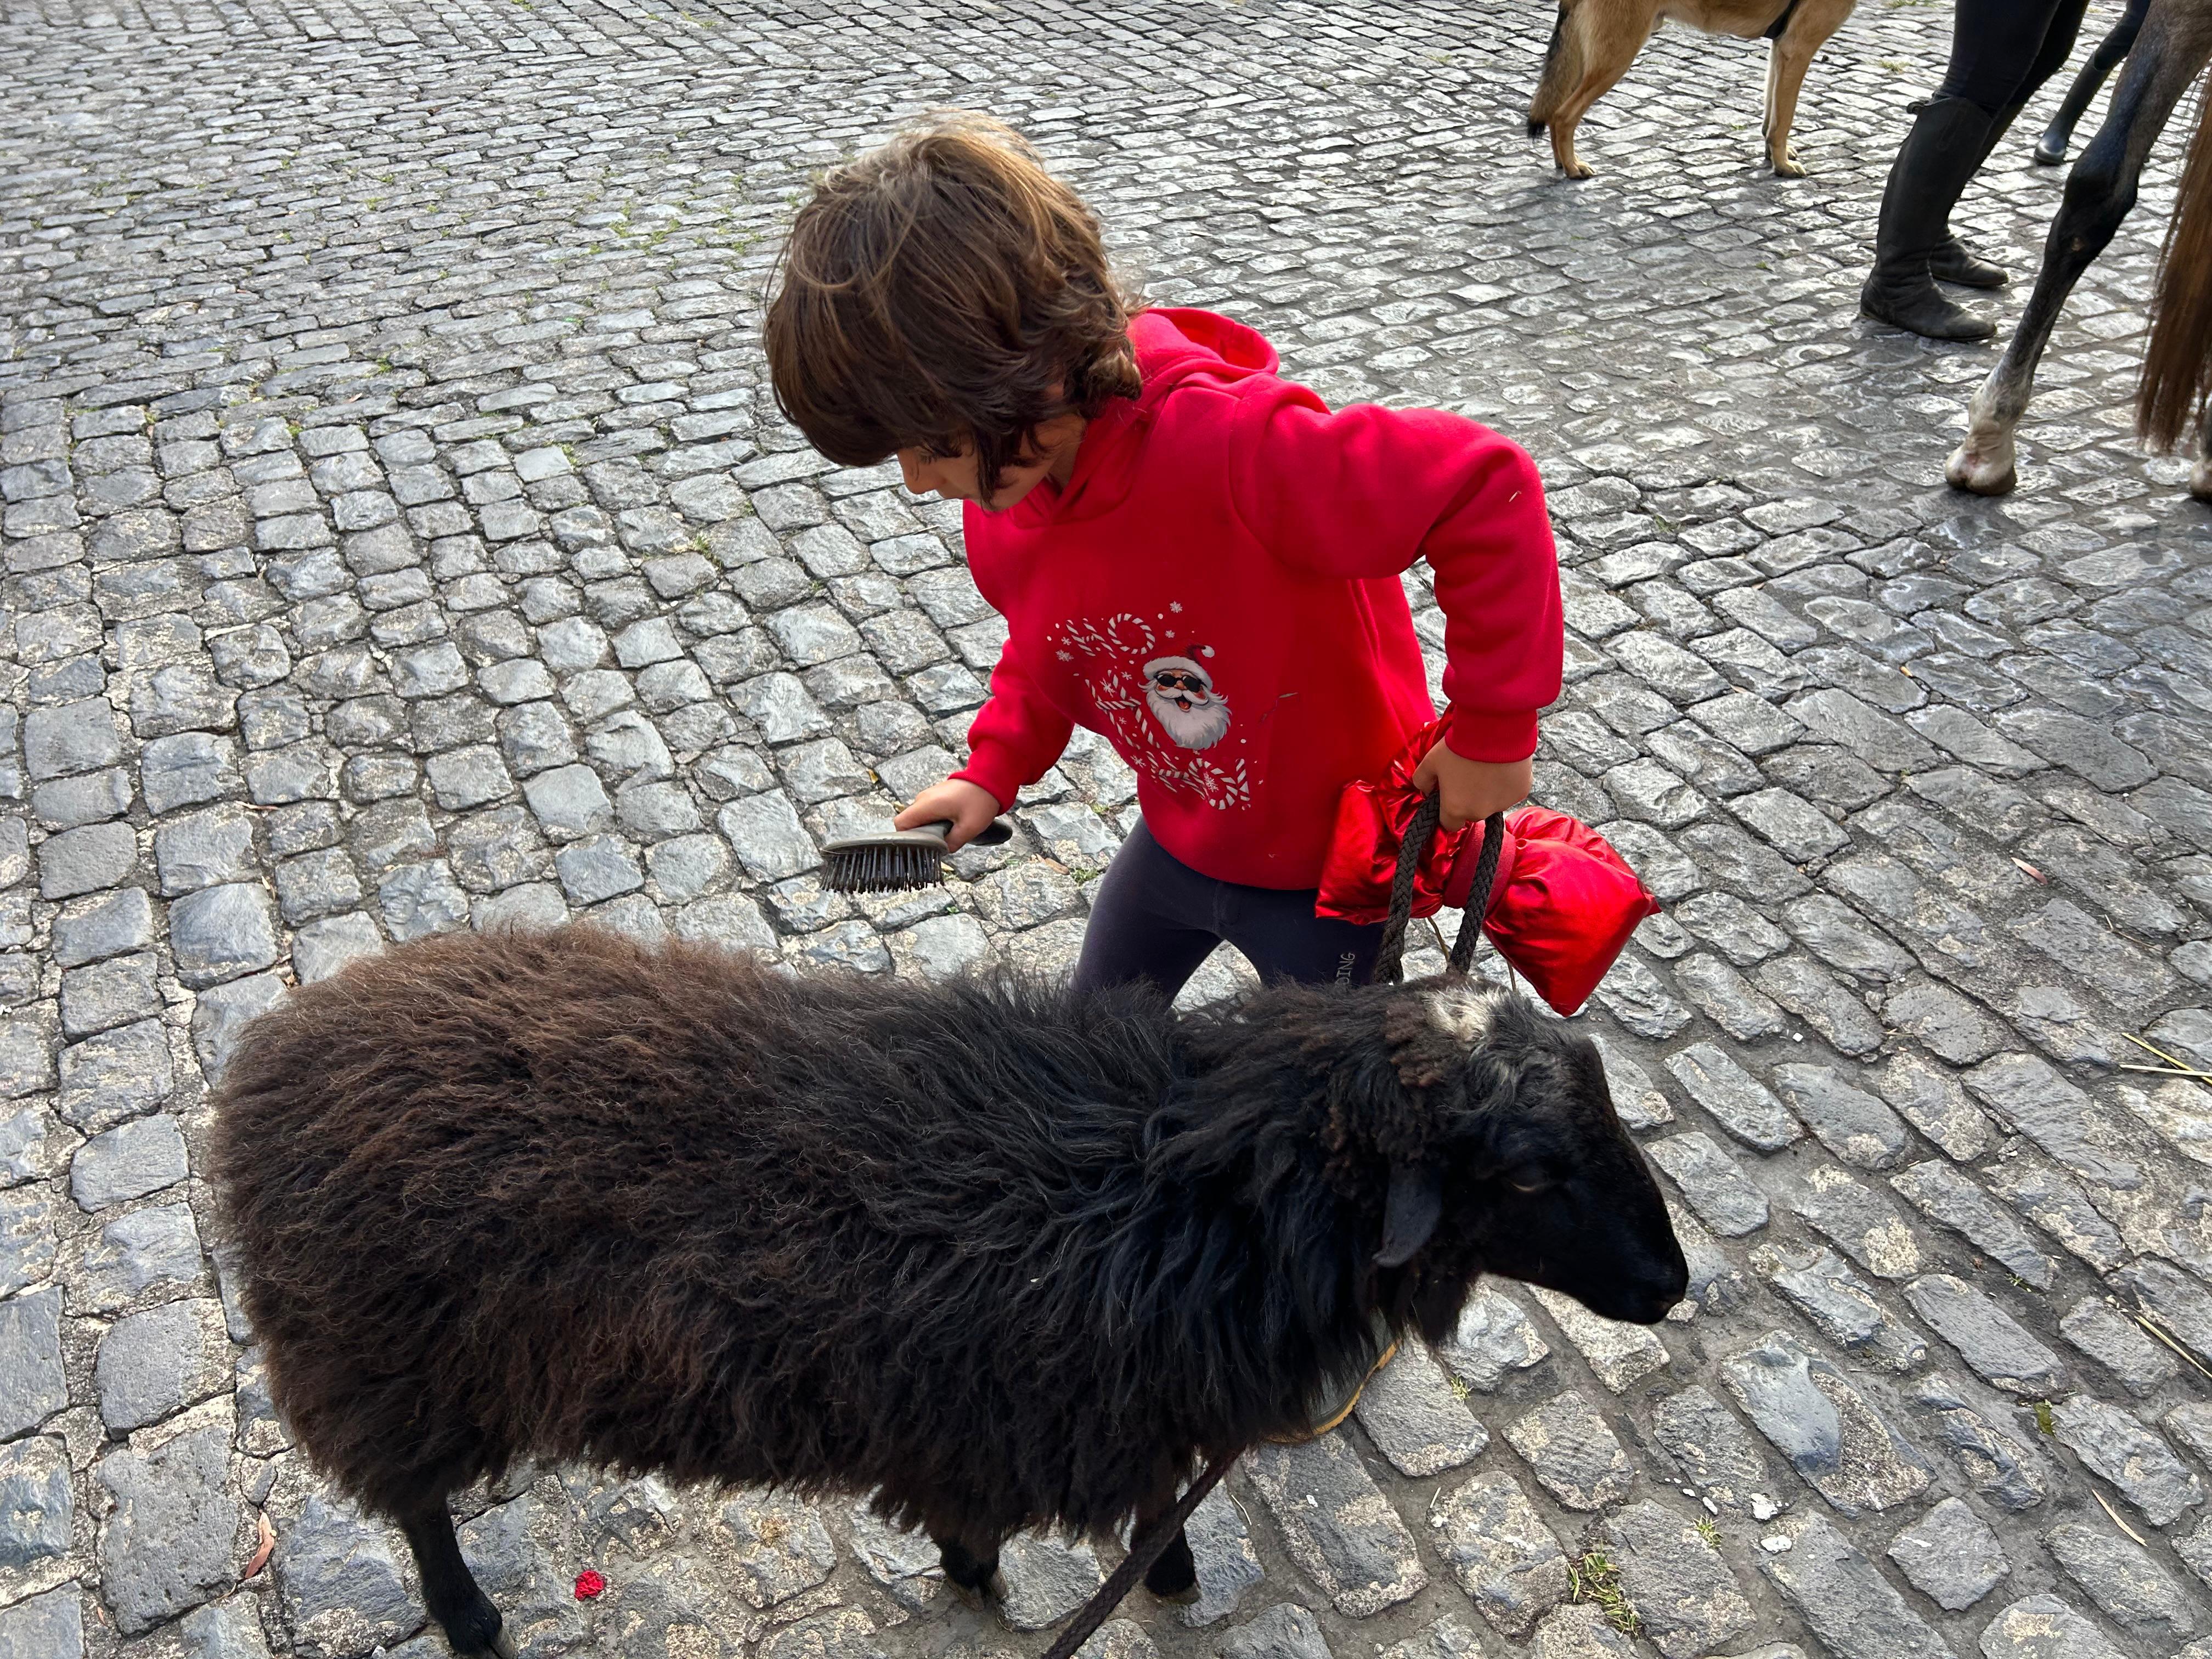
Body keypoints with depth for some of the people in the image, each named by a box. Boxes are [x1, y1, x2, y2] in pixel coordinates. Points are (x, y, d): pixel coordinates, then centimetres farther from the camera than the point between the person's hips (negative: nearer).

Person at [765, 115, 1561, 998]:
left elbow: (1485, 486, -38)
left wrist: (1492, 727, -30)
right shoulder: (1001, 497, -12)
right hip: (1179, 835, 7)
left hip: (1335, 853, -6)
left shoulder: (1233, 451, -40)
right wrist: (993, 768, -2)